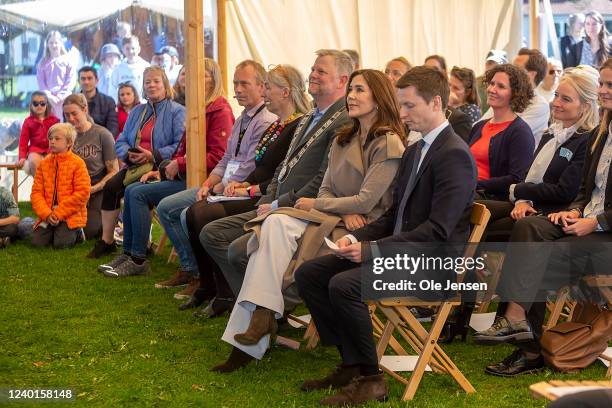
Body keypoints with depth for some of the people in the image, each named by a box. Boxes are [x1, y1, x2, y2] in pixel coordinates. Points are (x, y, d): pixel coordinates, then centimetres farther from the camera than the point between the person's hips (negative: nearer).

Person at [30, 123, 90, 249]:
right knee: (37, 242, -12)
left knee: (61, 244, -20)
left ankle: (77, 233, 11)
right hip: (48, 215, 4)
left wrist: (59, 213, -14)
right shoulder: (44, 163, 9)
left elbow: (82, 192, -12)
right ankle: (54, 231, 18)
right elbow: (36, 191, 5)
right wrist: (46, 214, -12)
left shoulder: (77, 163, -5)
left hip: (70, 214, -4)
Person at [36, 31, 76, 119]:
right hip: (48, 98, 2)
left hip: (64, 98, -2)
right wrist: (49, 95, -10)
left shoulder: (66, 60, 4)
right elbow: (41, 82, 5)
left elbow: (71, 80, -2)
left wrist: (61, 95, -10)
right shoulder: (43, 63, 10)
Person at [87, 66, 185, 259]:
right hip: (136, 165, 6)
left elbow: (181, 145, -13)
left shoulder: (177, 111, 1)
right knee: (110, 187, -19)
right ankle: (106, 240, -12)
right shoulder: (136, 112, 23)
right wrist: (129, 154, -7)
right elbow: (120, 142, 17)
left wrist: (153, 155, -20)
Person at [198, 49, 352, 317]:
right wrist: (267, 202, 5)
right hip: (275, 208, 10)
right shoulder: (308, 119, 20)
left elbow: (324, 179, -20)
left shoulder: (344, 122, -14)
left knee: (239, 250, -25)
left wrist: (278, 205, -15)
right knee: (211, 234, 4)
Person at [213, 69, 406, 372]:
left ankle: (263, 314, -22)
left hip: (362, 231, -7)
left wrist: (315, 205, -3)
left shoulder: (389, 144, -6)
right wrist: (345, 212, -8)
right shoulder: (343, 140, 19)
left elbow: (366, 201, -13)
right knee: (275, 222, -23)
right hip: (335, 220, 7)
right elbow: (326, 189, 15)